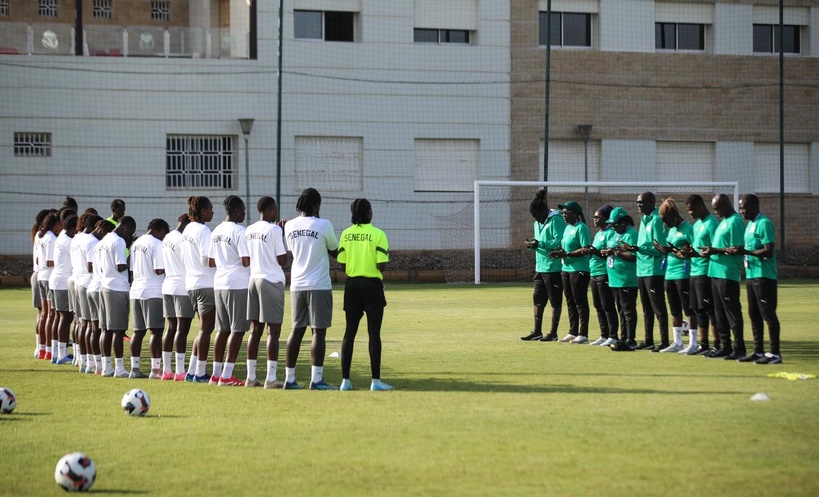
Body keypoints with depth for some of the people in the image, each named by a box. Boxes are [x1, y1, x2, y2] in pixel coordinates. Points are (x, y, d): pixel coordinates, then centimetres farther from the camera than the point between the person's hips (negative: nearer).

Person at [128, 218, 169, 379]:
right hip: (154, 293, -8)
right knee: (156, 331, -5)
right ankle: (155, 369, -9)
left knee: (138, 331, 12)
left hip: (136, 291, 8)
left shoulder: (136, 244, 14)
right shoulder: (157, 244, -11)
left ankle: (135, 368, 13)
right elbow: (159, 270, -17)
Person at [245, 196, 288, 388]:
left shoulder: (249, 230, 10)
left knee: (255, 330, 10)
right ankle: (271, 378, -9)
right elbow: (282, 259, -11)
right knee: (273, 330, -4)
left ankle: (251, 376, 10)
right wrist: (284, 237, 2)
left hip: (253, 279, 7)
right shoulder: (274, 230, -11)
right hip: (272, 281, -7)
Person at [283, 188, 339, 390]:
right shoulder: (324, 225, -9)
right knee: (319, 331, -2)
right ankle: (316, 379, -5)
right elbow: (335, 251, 3)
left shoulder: (290, 226, 4)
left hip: (297, 285, 5)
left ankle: (289, 378, 9)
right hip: (319, 286, -5)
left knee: (297, 330, 10)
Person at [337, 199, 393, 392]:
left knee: (350, 332, 8)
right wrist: (386, 254, 6)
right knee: (374, 333, 0)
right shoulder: (378, 234, -10)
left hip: (352, 285, 4)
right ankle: (375, 381, -2)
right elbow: (381, 265, -14)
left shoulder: (346, 234, 3)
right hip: (372, 285, -4)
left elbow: (342, 264, 2)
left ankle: (345, 380, 6)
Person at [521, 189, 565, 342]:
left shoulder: (555, 220, -13)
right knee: (538, 299, 11)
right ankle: (537, 332, 19)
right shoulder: (538, 223, 15)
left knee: (555, 301, 0)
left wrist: (539, 244, -25)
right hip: (540, 266, 9)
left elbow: (559, 242, -21)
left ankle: (553, 333, 6)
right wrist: (532, 244, -1)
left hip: (553, 267, -9)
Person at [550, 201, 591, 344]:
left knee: (580, 301, -6)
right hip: (566, 268, 9)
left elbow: (586, 250, -19)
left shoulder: (581, 228, -12)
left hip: (579, 269, -9)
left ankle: (583, 334, -4)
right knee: (570, 301, 13)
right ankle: (573, 332, 21)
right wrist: (559, 254, 2)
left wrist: (566, 254, -21)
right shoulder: (567, 228, 16)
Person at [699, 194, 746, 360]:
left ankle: (739, 348, -4)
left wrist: (715, 251, -17)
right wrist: (711, 251, 7)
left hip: (728, 274, -10)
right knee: (719, 312, 12)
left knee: (732, 312, -7)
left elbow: (737, 250, -17)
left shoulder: (735, 222, -12)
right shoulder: (723, 222, 18)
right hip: (716, 272, 10)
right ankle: (725, 347, 17)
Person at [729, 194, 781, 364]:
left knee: (768, 314, -6)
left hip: (763, 276, -10)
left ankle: (775, 354, -3)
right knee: (754, 315, 12)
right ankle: (758, 352, 18)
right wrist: (739, 251, 4)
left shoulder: (764, 224, -13)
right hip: (751, 275, 10)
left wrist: (745, 252, -21)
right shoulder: (750, 224, 16)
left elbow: (769, 251, -20)